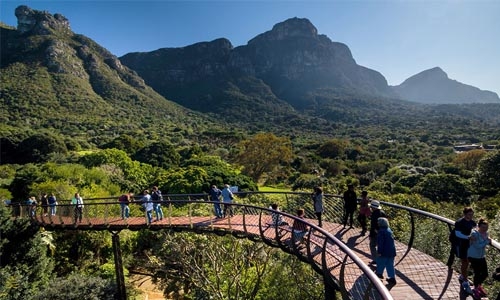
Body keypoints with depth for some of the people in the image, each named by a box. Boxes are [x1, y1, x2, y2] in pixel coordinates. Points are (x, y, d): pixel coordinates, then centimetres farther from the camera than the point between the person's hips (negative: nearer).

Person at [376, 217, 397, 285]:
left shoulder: (381, 232, -20)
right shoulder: (389, 230, 8)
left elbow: (380, 243, -21)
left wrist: (379, 252, -14)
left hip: (384, 252, -7)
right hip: (392, 251, 8)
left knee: (380, 263, 13)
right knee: (390, 265, 13)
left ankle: (379, 274, 28)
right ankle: (392, 278, 15)